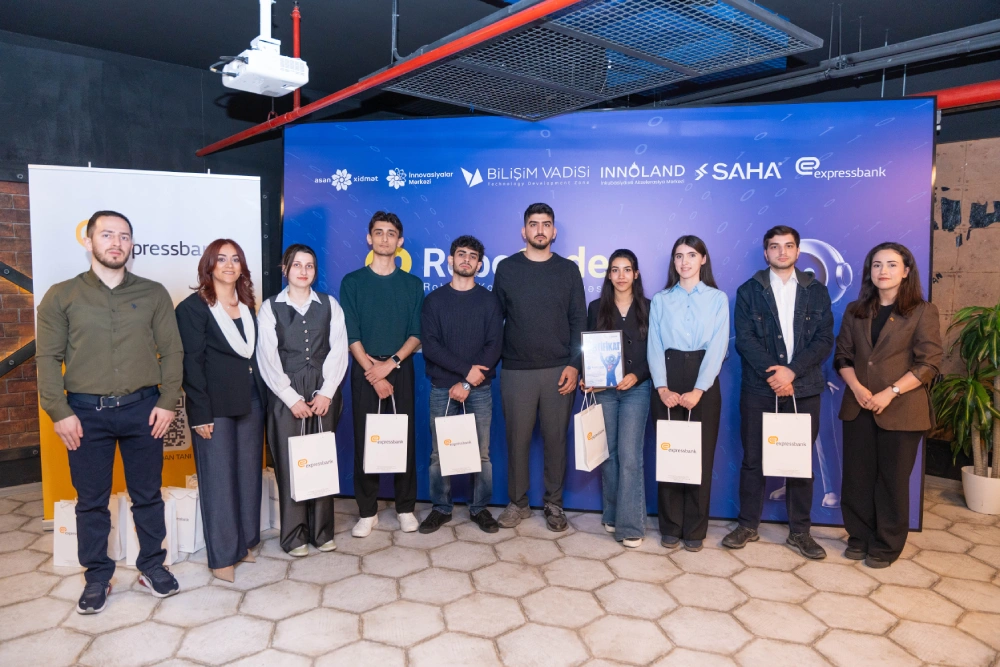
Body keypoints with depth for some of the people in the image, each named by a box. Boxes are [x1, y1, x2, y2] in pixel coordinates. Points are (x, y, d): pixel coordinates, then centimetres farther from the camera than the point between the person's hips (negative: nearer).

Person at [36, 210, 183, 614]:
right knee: (91, 501, 10)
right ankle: (97, 577, 25)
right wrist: (59, 412, -6)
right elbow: (48, 358, 1)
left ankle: (152, 566, 27)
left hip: (142, 408, 0)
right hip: (86, 412, 0)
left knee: (147, 495, 11)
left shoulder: (153, 294, 4)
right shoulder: (61, 296, 3)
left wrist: (167, 402, -4)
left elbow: (172, 351, 3)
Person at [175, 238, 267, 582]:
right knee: (219, 478, 2)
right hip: (215, 404, -6)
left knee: (248, 473, 12)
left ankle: (245, 541, 26)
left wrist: (262, 397, 6)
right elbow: (191, 363, -11)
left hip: (250, 400, 6)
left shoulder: (247, 306, 12)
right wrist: (201, 413, -15)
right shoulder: (194, 307, -6)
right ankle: (222, 555, 13)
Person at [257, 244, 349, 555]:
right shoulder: (270, 308, 4)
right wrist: (292, 397, -10)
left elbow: (338, 351, 1)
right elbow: (267, 359, -3)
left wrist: (326, 393, -8)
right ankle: (294, 535, 12)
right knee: (289, 463, 1)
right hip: (285, 395, -1)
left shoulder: (329, 305, 8)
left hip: (323, 393, 1)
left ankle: (322, 531, 15)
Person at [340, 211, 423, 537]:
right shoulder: (352, 282, 4)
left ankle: (406, 508, 16)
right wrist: (372, 371, -11)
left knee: (404, 438, 3)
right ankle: (367, 512, 14)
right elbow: (351, 335, -2)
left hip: (401, 369, 1)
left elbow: (416, 333, 2)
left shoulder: (412, 284, 8)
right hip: (364, 370, 0)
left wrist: (391, 363, -12)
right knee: (364, 439, 2)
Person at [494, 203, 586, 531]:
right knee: (517, 439, 6)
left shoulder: (568, 270, 5)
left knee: (556, 439, 7)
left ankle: (554, 504, 21)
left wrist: (574, 364, -6)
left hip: (558, 371, 0)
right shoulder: (507, 268, 5)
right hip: (516, 371, 0)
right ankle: (518, 502, 21)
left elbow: (579, 320, 3)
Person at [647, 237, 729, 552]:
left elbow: (718, 346, -4)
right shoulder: (660, 300, 9)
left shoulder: (717, 298, 6)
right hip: (667, 383, 1)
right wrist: (662, 387, -13)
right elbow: (655, 346, 2)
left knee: (701, 455, 3)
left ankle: (695, 529, 15)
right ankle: (670, 527, 15)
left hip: (704, 384, -1)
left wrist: (699, 390, -15)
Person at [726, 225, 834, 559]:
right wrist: (773, 373, -15)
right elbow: (744, 340, -4)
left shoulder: (816, 291, 9)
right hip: (758, 388, -1)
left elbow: (824, 340, 0)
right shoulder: (749, 291, 6)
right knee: (753, 459, 5)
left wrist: (792, 371, -14)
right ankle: (747, 526, 18)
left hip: (803, 389, 1)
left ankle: (799, 531, 20)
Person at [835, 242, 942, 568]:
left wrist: (890, 393, -17)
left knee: (892, 479, 6)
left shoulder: (923, 311, -2)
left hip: (900, 409, -3)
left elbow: (929, 363, -8)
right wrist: (856, 387, -10)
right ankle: (859, 537, 22)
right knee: (857, 476, 7)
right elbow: (842, 355, 8)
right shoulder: (855, 311, 9)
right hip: (858, 407, 4)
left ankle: (887, 546, 19)